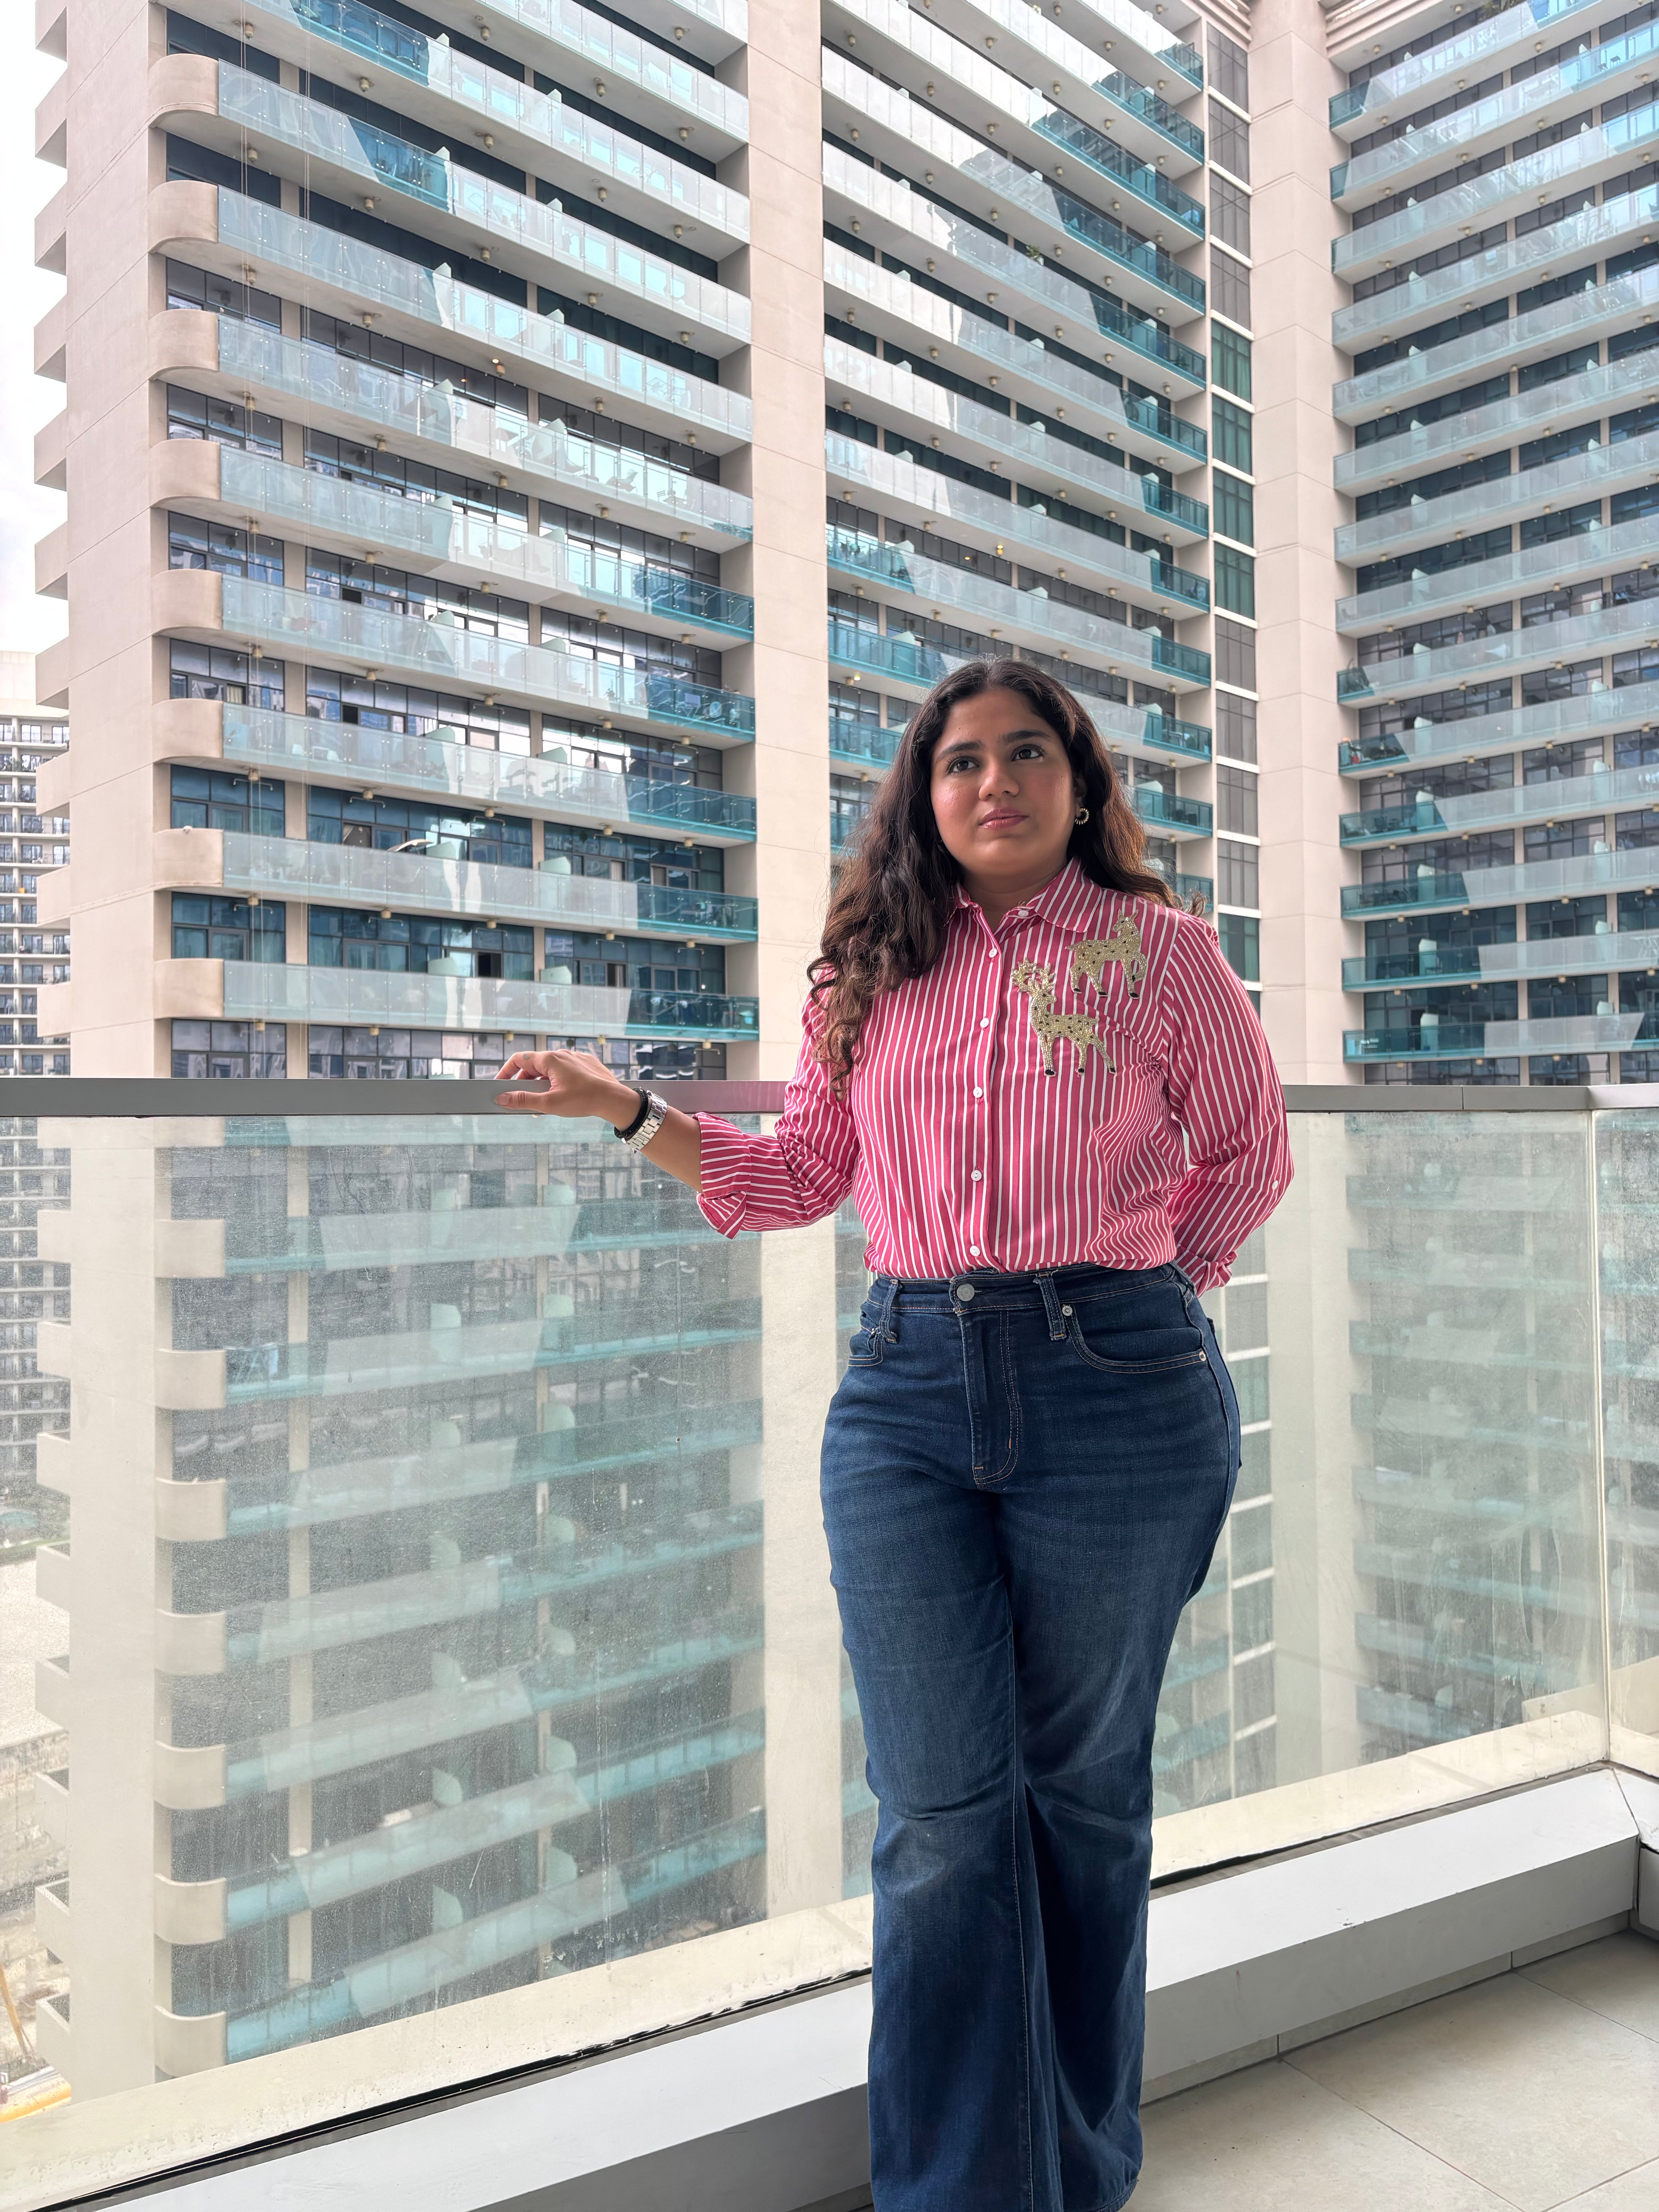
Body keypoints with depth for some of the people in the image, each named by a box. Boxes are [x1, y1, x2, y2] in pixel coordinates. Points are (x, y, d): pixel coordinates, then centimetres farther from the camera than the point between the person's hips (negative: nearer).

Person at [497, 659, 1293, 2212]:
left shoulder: (1162, 952, 3)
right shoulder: (873, 969, 10)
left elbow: (1246, 1158, 15)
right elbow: (803, 1173, 14)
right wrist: (634, 1114, 4)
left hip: (1113, 1392, -1)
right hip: (906, 1388, 2)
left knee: (1080, 1786, 13)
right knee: (940, 1810, 4)